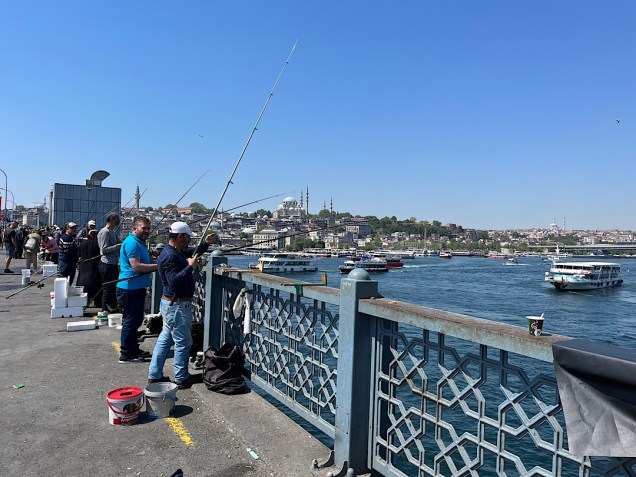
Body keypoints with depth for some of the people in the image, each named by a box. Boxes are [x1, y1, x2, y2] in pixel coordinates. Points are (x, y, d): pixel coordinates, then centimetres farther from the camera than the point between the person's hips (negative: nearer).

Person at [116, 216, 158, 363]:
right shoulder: (131, 243, -17)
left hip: (138, 288, 11)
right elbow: (136, 266, -25)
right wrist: (158, 266, -24)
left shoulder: (141, 242, 16)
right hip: (130, 288, -10)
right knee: (130, 321, -2)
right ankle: (126, 354, 9)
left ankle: (134, 349, 31)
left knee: (136, 320, 19)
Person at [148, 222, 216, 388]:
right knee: (183, 342, 1)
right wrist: (190, 267, -24)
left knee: (165, 338, 17)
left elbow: (193, 255, 27)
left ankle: (154, 375, 27)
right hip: (177, 305, -11)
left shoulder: (177, 252, 11)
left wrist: (206, 243, 15)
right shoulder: (169, 256, -21)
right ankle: (181, 378, 14)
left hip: (171, 304, 11)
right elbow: (174, 281, -30)